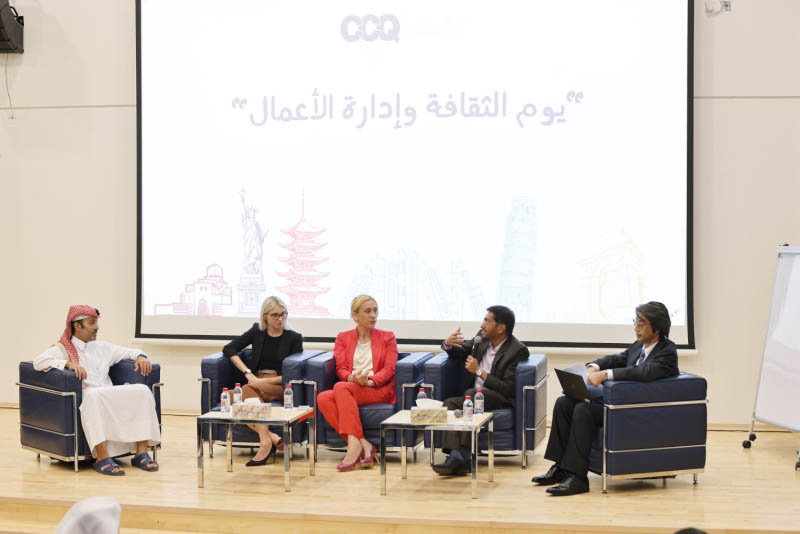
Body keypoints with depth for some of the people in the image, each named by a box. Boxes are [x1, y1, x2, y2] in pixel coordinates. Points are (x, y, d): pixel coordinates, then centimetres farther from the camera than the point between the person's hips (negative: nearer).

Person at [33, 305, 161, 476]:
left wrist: (141, 356, 9)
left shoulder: (101, 348, 27)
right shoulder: (62, 349, 9)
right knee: (94, 395, -41)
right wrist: (69, 363, -23)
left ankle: (141, 453, -25)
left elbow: (129, 352, 33)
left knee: (142, 390, -21)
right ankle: (102, 458, -42)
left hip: (109, 400, 5)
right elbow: (40, 361, -9)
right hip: (83, 401, -5)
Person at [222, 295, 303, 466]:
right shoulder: (257, 332, 14)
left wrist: (266, 381, -14)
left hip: (281, 386, -3)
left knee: (248, 390, -35)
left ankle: (265, 441, -40)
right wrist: (248, 373, -6)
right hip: (257, 382, 3)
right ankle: (272, 438, -40)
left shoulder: (293, 338, 6)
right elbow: (228, 349, 7)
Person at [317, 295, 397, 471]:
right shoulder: (343, 338, 20)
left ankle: (354, 445, -43)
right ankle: (364, 446, -35)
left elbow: (389, 369, 2)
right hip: (350, 387, 3)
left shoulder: (387, 337, 16)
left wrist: (369, 380, -18)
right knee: (323, 398, -31)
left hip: (379, 389, -3)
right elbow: (341, 369, 7)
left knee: (341, 387, -34)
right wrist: (353, 378, -18)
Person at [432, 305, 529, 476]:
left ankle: (465, 456, -39)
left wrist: (480, 372, -17)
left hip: (500, 399, -6)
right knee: (450, 403, -24)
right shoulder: (482, 338, 7)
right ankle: (455, 455, -42)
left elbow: (509, 389, -15)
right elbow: (462, 352, 25)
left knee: (471, 393, -35)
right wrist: (448, 344, 1)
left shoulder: (518, 350, -12)